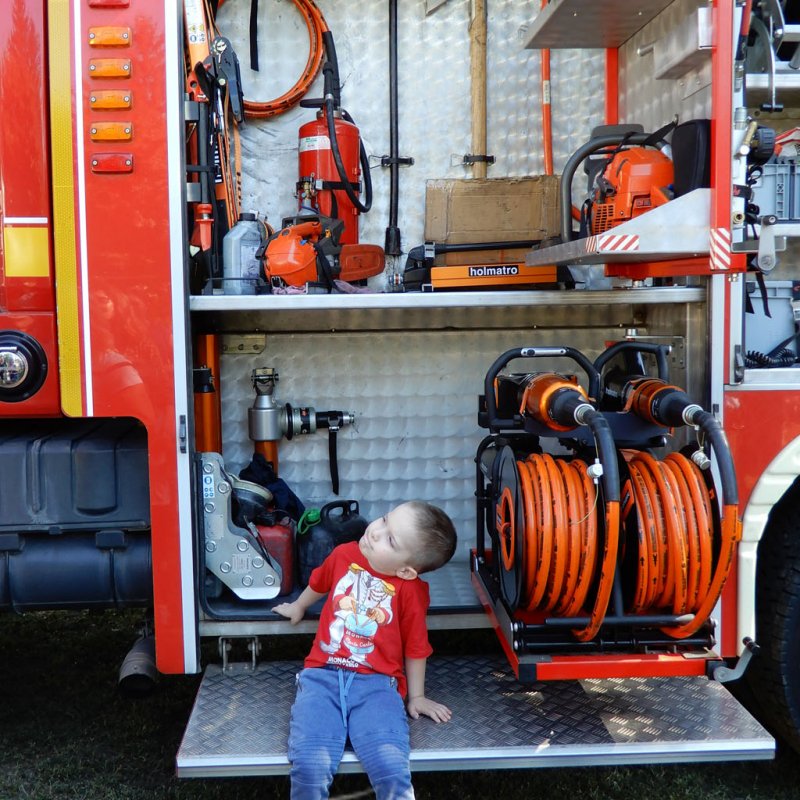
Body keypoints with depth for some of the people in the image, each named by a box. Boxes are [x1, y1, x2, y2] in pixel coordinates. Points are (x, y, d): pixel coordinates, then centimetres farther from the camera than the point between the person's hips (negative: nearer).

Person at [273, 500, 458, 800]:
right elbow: (319, 583, 29)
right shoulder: (344, 555, 5)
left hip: (376, 683, -2)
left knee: (392, 769, -27)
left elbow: (415, 648, 7)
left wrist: (416, 697, 15)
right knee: (310, 766, -23)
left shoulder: (411, 591, -5)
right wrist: (298, 606, 47)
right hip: (322, 675, 2)